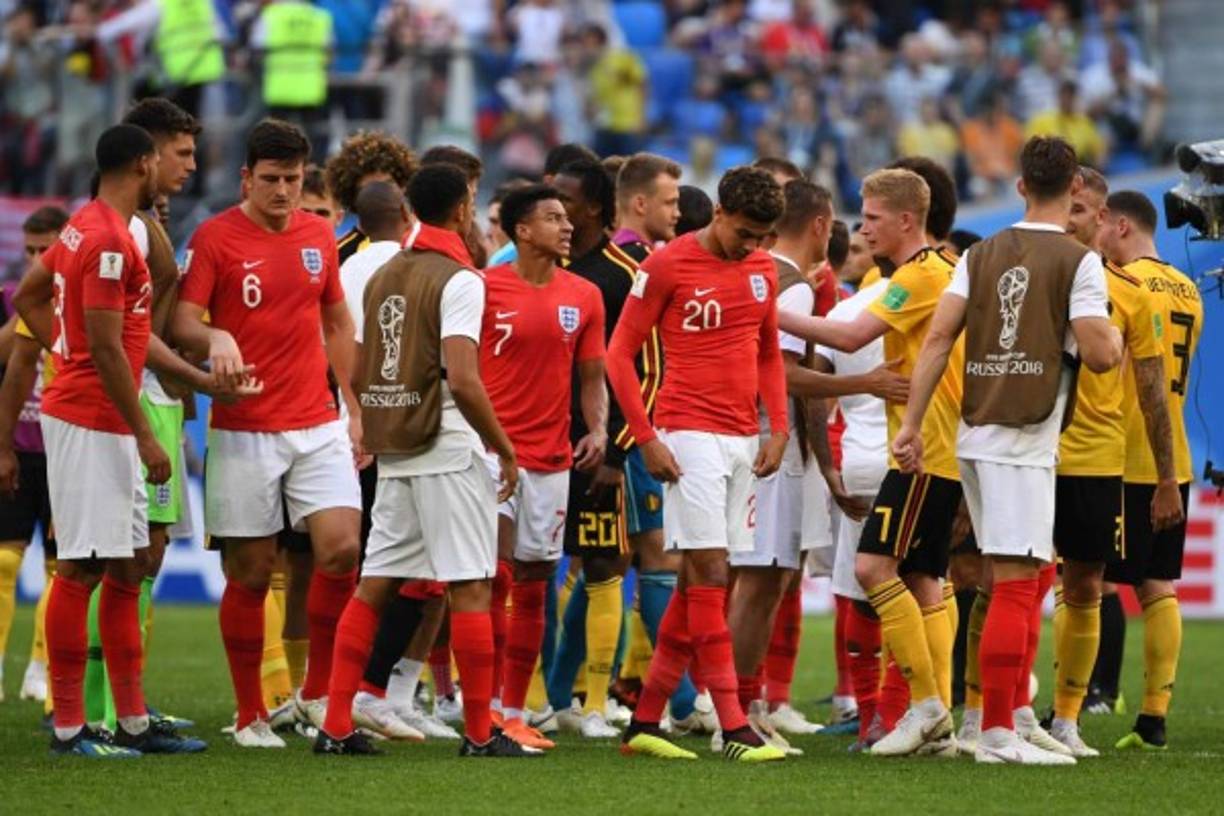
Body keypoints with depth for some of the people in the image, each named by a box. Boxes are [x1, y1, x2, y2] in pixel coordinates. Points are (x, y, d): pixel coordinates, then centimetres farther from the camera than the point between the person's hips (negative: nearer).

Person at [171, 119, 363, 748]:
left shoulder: (319, 235, 10)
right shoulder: (215, 237, -4)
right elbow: (181, 323, -9)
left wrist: (355, 410, 16)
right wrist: (216, 338, -31)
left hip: (318, 425, 4)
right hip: (244, 431, -4)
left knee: (341, 548, -11)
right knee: (250, 573, 0)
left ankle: (318, 692, 6)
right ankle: (250, 715, 11)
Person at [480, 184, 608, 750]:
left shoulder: (583, 297, 8)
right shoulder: (484, 288, -5)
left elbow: (591, 377, 14)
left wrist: (598, 429, -3)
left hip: (552, 458, 5)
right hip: (493, 448, -5)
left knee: (533, 586, 8)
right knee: (497, 575, -12)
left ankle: (514, 714, 15)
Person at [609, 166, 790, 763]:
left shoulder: (762, 269, 10)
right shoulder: (667, 265, -8)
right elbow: (620, 353, -6)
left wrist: (777, 428, 8)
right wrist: (646, 439, -11)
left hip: (743, 439, 7)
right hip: (690, 434, -7)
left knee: (697, 581, 8)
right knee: (709, 573, -10)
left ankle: (645, 722, 15)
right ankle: (734, 730, -13)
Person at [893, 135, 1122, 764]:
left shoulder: (980, 256, 9)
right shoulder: (1078, 261, -7)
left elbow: (937, 339, 2)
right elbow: (1097, 353, -14)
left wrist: (911, 425, 2)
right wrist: (1116, 339, 10)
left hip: (977, 431, 7)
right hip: (1024, 440, -7)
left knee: (1034, 573, 20)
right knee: (1016, 583, -7)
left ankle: (1018, 716, 23)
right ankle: (997, 735, -8)